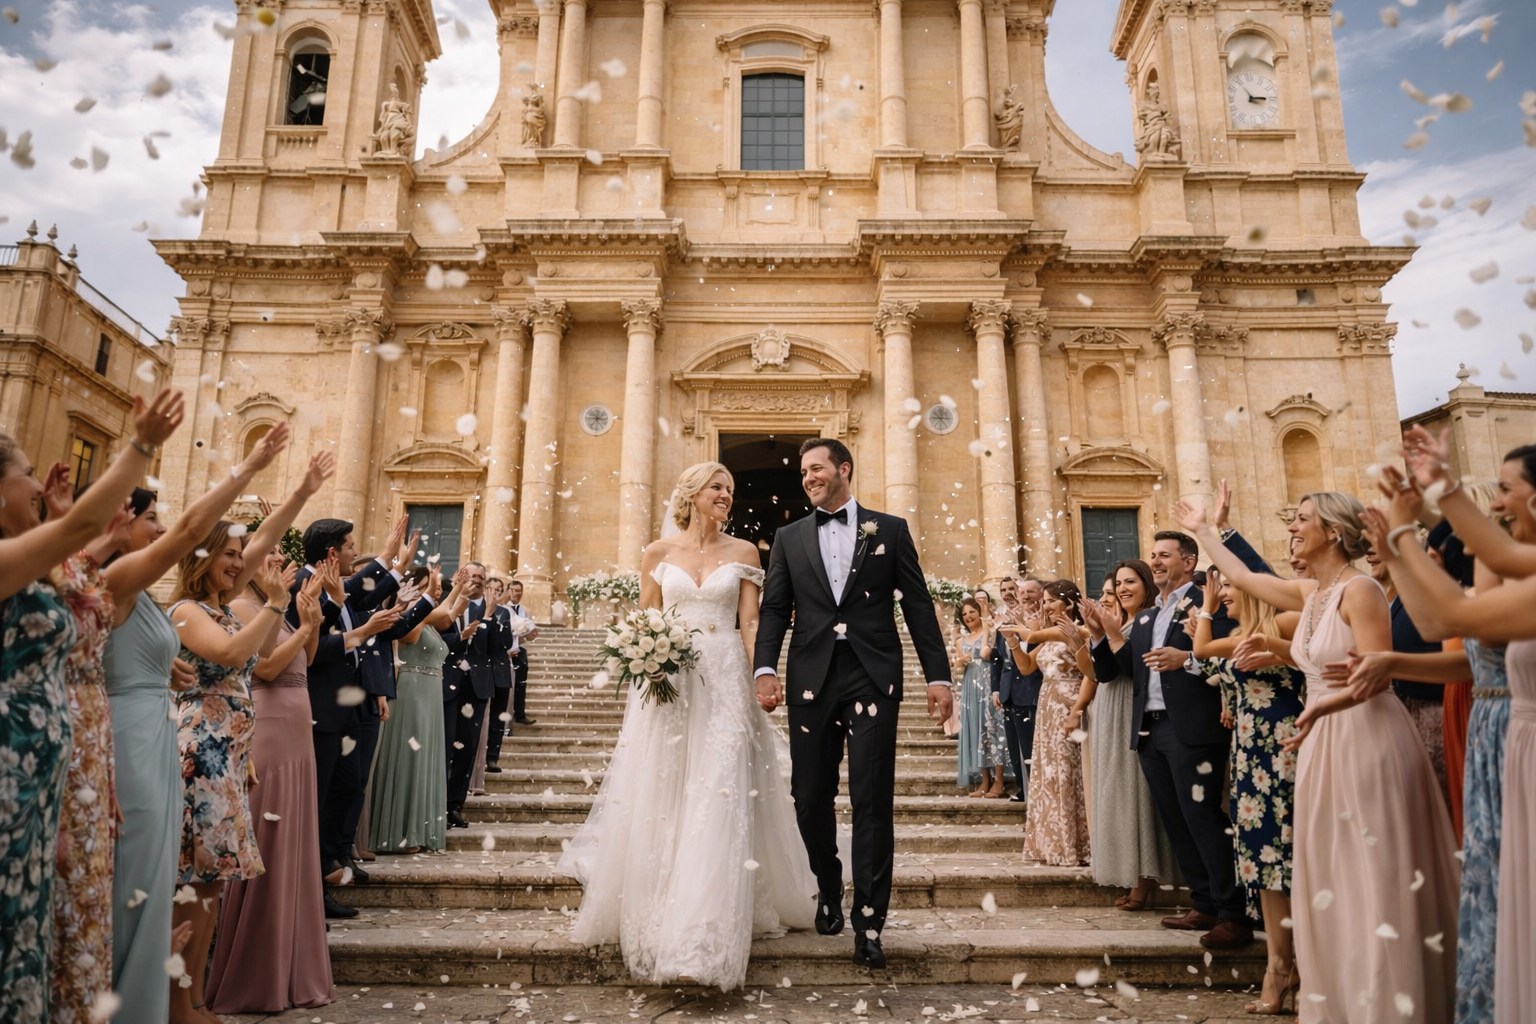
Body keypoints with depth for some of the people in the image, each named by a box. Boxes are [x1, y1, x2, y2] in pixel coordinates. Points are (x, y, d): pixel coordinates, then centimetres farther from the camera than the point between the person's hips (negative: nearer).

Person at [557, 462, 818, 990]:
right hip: (667, 682, 1)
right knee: (660, 801, 4)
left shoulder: (743, 552, 7)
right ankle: (656, 915, 23)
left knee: (718, 800, -5)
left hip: (724, 681, -1)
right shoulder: (658, 553, 8)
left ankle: (704, 934, 1)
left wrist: (762, 677, -11)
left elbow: (750, 622, 3)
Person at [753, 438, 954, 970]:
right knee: (810, 797, 9)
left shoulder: (890, 529, 8)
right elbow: (774, 609, 6)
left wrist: (938, 675, -2)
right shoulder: (789, 537, 13)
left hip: (873, 680, -2)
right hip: (811, 681, 2)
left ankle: (868, 923, 8)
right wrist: (765, 669, -9)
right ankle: (829, 891, 34)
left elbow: (918, 605, 5)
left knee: (872, 801, -3)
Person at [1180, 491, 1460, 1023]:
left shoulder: (1360, 589, -13)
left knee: (1374, 875, -1)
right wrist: (1203, 530, 31)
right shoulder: (1308, 593, 10)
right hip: (1324, 741, 8)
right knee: (1332, 877, 13)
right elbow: (1242, 576, 23)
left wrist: (1325, 705, -34)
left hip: (1367, 737, -8)